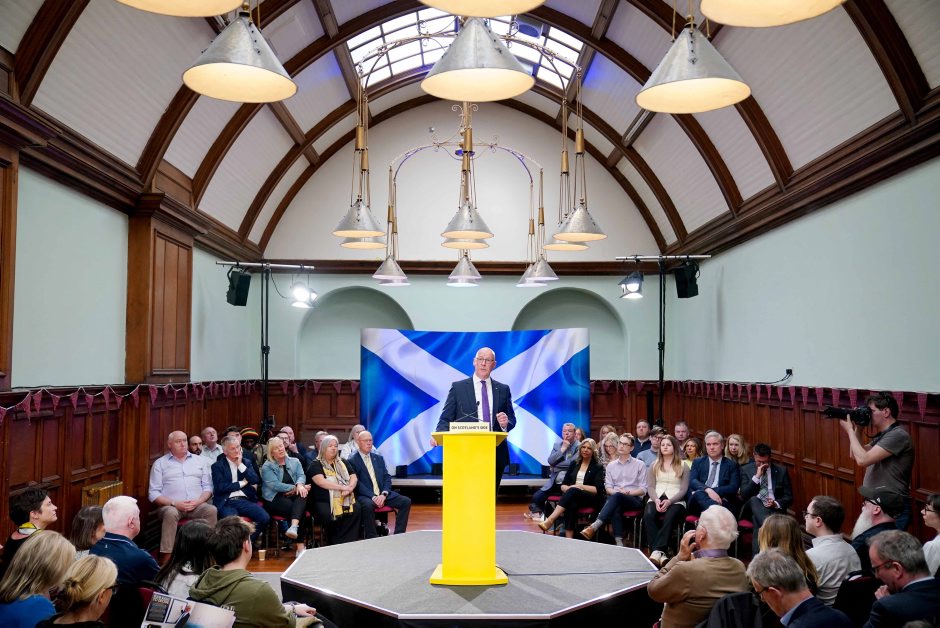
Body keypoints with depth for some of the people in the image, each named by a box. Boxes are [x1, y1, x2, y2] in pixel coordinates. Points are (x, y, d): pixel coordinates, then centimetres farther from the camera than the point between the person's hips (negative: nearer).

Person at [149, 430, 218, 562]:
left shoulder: (200, 460, 18)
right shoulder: (160, 463, 11)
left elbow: (207, 487, 12)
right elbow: (153, 493, 3)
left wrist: (198, 501, -9)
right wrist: (174, 503, -13)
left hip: (197, 505, 2)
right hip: (170, 506, -2)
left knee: (211, 510, -29)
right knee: (171, 513, -36)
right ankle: (166, 558, -35)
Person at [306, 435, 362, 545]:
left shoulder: (342, 463, 22)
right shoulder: (316, 465, 4)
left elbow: (353, 477, 13)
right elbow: (321, 482, -12)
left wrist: (349, 488, -10)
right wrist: (342, 487, -17)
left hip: (345, 500, 4)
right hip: (323, 501, -4)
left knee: (356, 511, -27)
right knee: (331, 517, -35)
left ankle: (348, 543, -21)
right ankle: (333, 547, -16)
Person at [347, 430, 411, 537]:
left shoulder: (379, 458, 18)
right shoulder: (352, 461, 0)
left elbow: (387, 477, 11)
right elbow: (357, 483, -9)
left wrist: (384, 494, -9)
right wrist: (373, 497, -20)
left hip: (383, 494, 6)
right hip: (365, 496, -6)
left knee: (406, 501, -14)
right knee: (368, 505, -39)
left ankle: (398, 535, -9)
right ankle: (371, 539, -27)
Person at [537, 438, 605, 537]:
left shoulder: (597, 467, 8)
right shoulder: (574, 463, 18)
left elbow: (598, 489, -4)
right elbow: (563, 485, 14)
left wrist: (580, 486, -12)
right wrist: (568, 488, -10)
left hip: (591, 499, -2)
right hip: (573, 497, 3)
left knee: (573, 491, -36)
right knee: (570, 505, -36)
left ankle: (549, 521, -48)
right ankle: (569, 538, -48)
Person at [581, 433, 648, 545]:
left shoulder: (640, 465, 8)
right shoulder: (611, 465, 16)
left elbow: (643, 490, 3)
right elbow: (608, 488, 10)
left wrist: (628, 492, -14)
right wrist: (616, 491, -13)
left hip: (635, 499, -2)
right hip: (616, 499, 2)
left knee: (616, 497, -36)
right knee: (616, 507, -36)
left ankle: (594, 527, -50)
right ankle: (619, 541, -43)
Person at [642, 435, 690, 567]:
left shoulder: (683, 467, 10)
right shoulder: (654, 465, 19)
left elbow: (683, 489, 1)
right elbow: (650, 487, 9)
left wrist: (669, 502, -15)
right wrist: (656, 500, -12)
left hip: (675, 501, -2)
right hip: (656, 499, 2)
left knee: (669, 517, -36)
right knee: (648, 515, -32)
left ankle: (657, 551, -40)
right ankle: (660, 554, -38)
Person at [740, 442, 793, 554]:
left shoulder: (781, 471, 9)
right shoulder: (746, 470, 8)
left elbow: (789, 497, 9)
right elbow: (744, 496, -3)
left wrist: (776, 503, -14)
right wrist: (757, 476, -12)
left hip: (775, 509, -1)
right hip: (754, 508, 1)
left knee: (758, 524, -35)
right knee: (754, 499, -36)